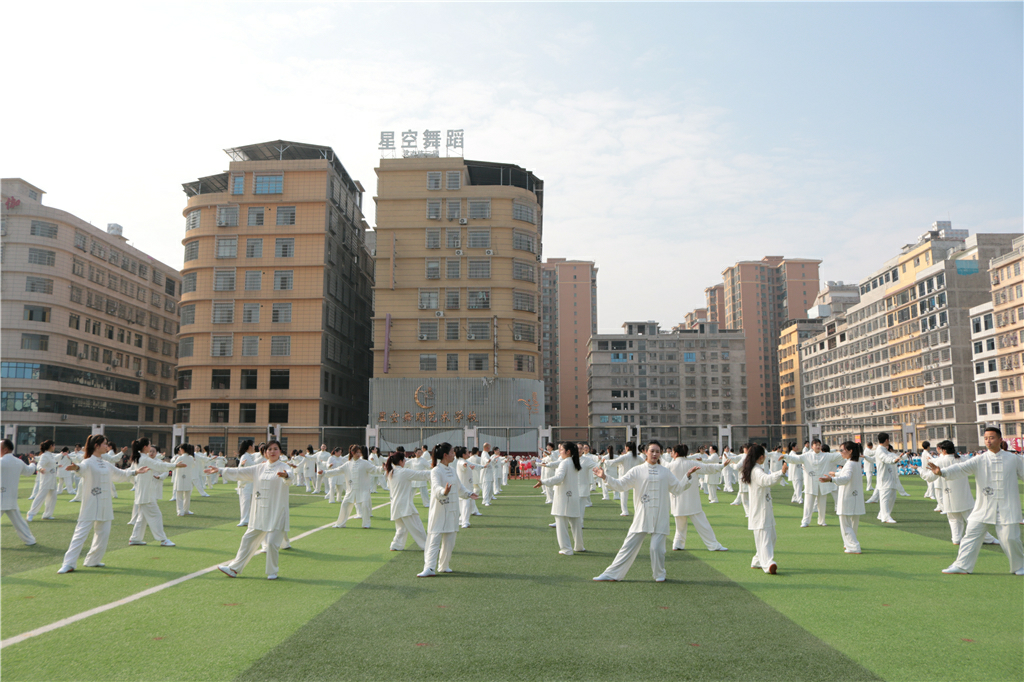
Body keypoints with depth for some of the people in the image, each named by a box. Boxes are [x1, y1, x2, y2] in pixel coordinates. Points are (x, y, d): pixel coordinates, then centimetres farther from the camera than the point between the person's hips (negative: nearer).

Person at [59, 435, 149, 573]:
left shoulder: (107, 465, 15)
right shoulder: (88, 463, -9)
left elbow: (120, 474, 30)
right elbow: (83, 469, -33)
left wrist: (135, 472, 28)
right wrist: (76, 468, -55)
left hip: (105, 505, 7)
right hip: (90, 504, -7)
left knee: (103, 533, 9)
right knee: (81, 533, -9)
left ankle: (93, 560, 22)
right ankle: (69, 564, -5)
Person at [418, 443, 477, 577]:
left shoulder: (452, 470, 11)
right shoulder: (436, 471, -12)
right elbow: (436, 487, -29)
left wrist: (468, 493, 24)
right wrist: (444, 492, -47)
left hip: (452, 510, 7)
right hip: (439, 510, -7)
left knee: (449, 541, 11)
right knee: (434, 539, -9)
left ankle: (444, 566, 24)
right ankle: (429, 568, -10)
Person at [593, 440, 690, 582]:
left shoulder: (665, 472, 9)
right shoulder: (637, 471, 2)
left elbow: (678, 488, 15)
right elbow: (621, 485, -2)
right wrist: (605, 477, -14)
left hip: (660, 517, 1)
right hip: (642, 516, -1)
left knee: (657, 547, -3)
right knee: (629, 546, 0)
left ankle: (659, 574, 22)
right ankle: (611, 574, 8)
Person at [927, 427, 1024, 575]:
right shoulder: (979, 460, -1)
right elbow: (961, 469, -13)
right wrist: (942, 471, -29)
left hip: (1007, 508, -1)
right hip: (983, 507, 1)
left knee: (1010, 538, -3)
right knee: (972, 534, 0)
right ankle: (961, 565, 8)